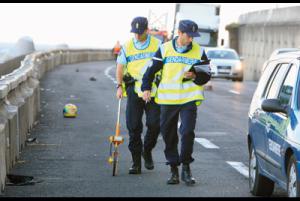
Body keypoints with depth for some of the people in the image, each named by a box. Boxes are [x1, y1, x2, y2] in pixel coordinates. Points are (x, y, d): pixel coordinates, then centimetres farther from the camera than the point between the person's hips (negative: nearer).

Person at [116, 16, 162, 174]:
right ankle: (136, 162, 8)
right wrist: (119, 86, -3)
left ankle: (147, 151, 21)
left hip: (154, 90, -1)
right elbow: (120, 67, 8)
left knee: (154, 124, -7)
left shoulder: (157, 45, 3)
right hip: (134, 90, 1)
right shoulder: (127, 46, 5)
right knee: (133, 126, 0)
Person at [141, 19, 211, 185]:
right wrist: (146, 88, 1)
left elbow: (206, 75, 8)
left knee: (187, 132, -13)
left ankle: (186, 167, 4)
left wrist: (195, 76, -11)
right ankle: (174, 170, 18)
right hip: (167, 99, 1)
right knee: (169, 135, 6)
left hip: (189, 99, -1)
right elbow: (152, 69, 9)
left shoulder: (199, 51, 3)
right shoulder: (164, 49, 3)